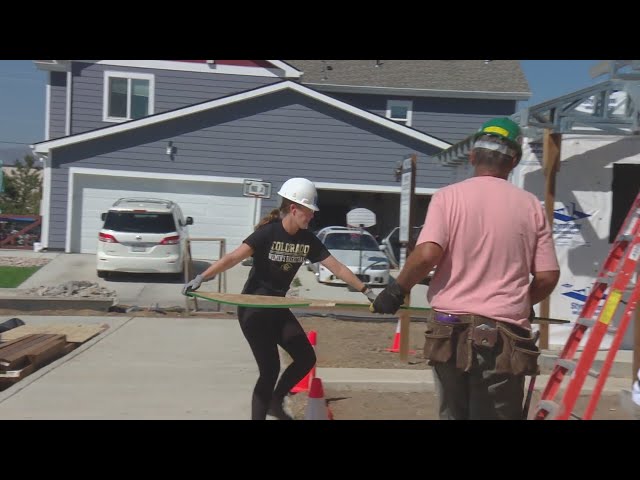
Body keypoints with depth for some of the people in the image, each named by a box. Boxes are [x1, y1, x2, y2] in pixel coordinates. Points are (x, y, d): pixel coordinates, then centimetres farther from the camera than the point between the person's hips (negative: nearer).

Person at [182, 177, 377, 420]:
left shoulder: (308, 239, -2)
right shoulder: (268, 232, -19)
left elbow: (337, 268, -1)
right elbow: (233, 258, -27)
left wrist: (366, 291, -5)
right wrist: (201, 277, -39)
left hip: (278, 307, 7)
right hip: (253, 309, -7)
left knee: (306, 359, 5)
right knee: (270, 368, -9)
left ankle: (275, 402, 27)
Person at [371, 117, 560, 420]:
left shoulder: (449, 196, -1)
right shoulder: (530, 205, 5)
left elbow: (428, 254, -14)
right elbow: (548, 276, 4)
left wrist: (398, 288, 1)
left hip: (450, 329, 0)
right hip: (504, 334, 0)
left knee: (453, 414, 14)